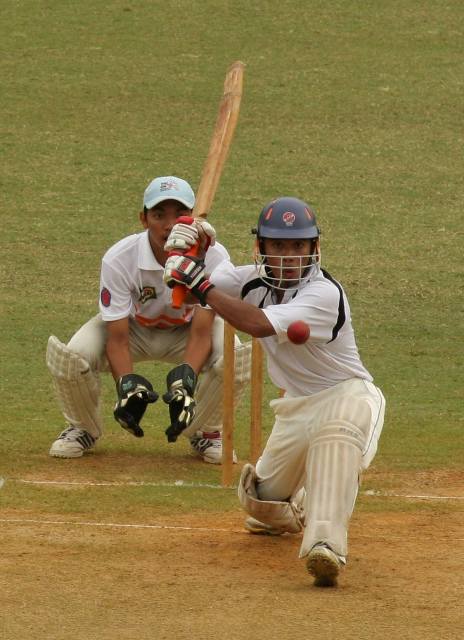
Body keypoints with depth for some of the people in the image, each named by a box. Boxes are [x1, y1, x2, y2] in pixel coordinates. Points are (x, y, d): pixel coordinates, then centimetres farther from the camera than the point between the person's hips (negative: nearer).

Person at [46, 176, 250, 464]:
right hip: (132, 326, 0)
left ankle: (207, 432, 0)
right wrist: (127, 384, -46)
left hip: (186, 329, 0)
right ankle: (84, 430, 5)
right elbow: (117, 338, -28)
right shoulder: (119, 259, -31)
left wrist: (186, 380, -46)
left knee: (235, 357, -31)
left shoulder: (213, 257, -29)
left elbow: (200, 333, -29)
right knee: (71, 356, -28)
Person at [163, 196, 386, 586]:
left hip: (347, 394, -8)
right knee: (262, 503, 14)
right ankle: (295, 512, 53)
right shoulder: (255, 280, -4)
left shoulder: (325, 294, -26)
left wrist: (200, 284, -34)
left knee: (334, 437, -42)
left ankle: (327, 545, -57)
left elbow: (258, 324, -39)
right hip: (296, 405, 8)